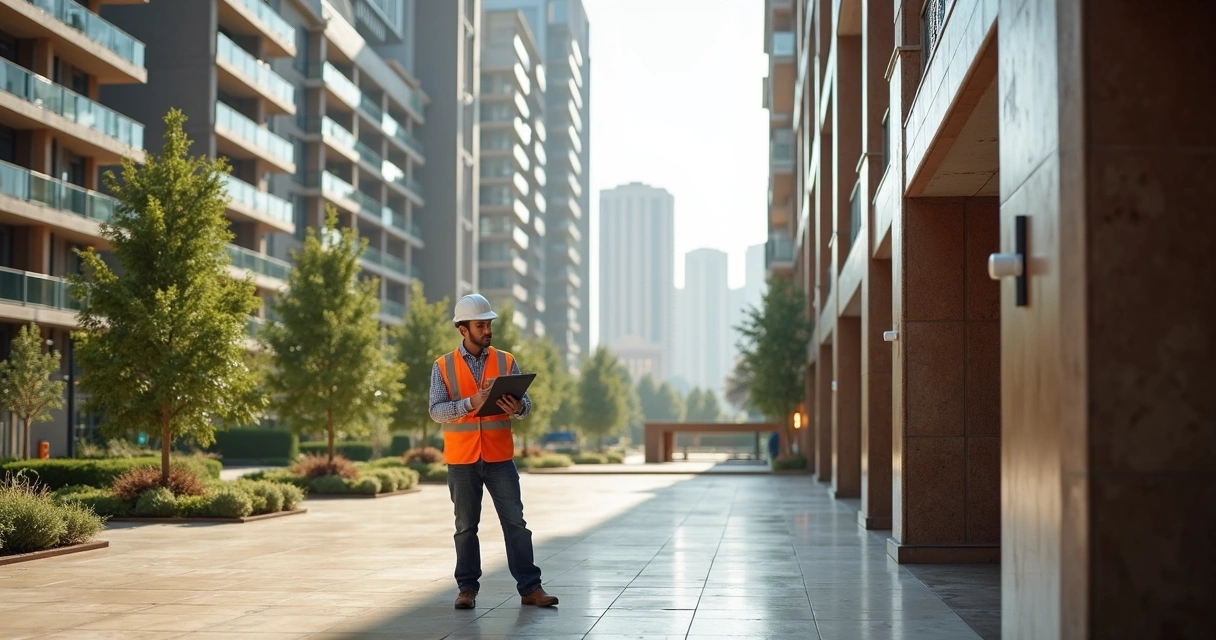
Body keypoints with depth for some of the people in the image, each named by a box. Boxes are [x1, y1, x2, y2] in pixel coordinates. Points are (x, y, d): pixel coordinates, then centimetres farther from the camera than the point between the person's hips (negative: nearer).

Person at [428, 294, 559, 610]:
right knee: (466, 525, 6)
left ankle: (530, 588, 3)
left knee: (515, 522, -1)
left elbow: (526, 403, 3)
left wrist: (517, 408, -22)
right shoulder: (444, 366, 2)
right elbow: (436, 411, -8)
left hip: (500, 456, 1)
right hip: (461, 459, -1)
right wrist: (471, 403, -24)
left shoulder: (506, 362, 6)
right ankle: (467, 589, 14)